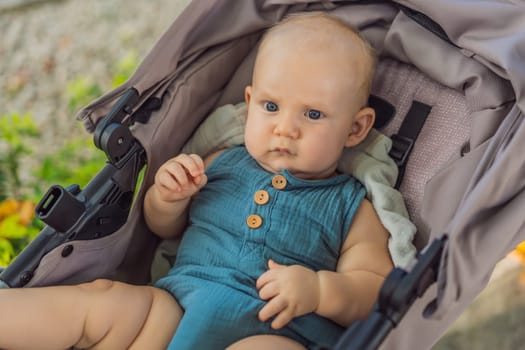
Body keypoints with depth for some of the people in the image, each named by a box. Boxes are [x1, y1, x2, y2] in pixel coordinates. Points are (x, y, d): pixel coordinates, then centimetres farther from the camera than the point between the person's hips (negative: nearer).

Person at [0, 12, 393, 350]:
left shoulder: (353, 210, 6)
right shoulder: (221, 167, 16)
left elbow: (378, 290, 1)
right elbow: (162, 227, 28)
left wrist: (319, 291, -19)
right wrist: (167, 198, 4)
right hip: (176, 310, 5)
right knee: (102, 297, -19)